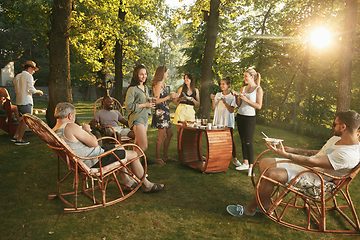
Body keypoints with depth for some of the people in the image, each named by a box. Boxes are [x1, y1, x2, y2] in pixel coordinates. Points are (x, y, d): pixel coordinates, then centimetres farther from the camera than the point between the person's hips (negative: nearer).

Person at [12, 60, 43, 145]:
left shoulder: (17, 76, 15)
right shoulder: (29, 76, -7)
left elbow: (16, 90, 19)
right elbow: (31, 90, -15)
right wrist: (38, 91, 4)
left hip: (18, 101, 8)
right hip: (26, 101, -8)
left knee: (23, 119, 18)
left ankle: (15, 136, 19)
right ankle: (19, 140, -1)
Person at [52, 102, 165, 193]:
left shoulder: (54, 131, 5)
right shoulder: (70, 127, -25)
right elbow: (94, 143, -23)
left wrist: (82, 132, 11)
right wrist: (87, 130, -7)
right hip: (95, 161, -11)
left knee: (119, 148, 28)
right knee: (133, 154, -1)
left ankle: (127, 181, 30)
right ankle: (147, 185, 17)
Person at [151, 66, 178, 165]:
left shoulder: (163, 84, 18)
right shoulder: (158, 84, -11)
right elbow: (156, 101, -18)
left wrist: (172, 98, 15)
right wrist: (169, 96, -14)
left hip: (165, 112, 10)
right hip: (160, 112, -10)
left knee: (169, 134, 12)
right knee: (162, 136, -5)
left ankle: (165, 156, 22)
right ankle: (158, 158, 6)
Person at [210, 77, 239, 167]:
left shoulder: (232, 97, -2)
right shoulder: (218, 95, 10)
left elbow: (231, 110, -9)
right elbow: (214, 108, 9)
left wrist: (225, 102, -21)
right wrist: (213, 99, -5)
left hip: (227, 121, -4)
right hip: (218, 120, 4)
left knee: (230, 140, -2)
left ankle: (235, 159, 8)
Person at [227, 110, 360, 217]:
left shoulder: (349, 154, -23)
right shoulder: (336, 138, 10)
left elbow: (313, 162, -29)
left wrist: (285, 155, -30)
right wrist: (293, 150, 16)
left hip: (313, 179, -10)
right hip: (304, 164, 11)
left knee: (271, 174, -31)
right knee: (264, 163, 0)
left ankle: (249, 209, -10)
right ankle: (266, 203, 5)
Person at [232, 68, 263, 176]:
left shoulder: (258, 89, -4)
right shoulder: (243, 88, 12)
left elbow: (259, 106, -10)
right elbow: (239, 104, 12)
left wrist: (246, 99, -18)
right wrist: (236, 96, -4)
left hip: (250, 117, -6)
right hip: (240, 116, 6)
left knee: (248, 142, -6)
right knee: (243, 141, 8)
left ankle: (251, 166, 3)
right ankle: (245, 163, 17)